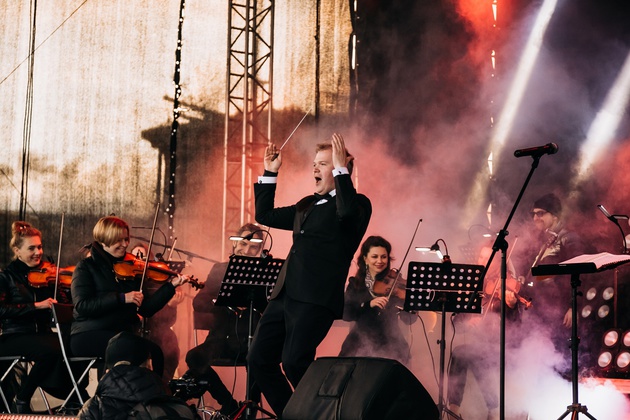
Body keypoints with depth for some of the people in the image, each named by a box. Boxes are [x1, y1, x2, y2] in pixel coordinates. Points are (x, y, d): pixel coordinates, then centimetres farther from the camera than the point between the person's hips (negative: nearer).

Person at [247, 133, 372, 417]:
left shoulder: (357, 204, 1)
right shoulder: (307, 205, 23)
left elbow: (347, 212, -24)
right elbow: (264, 215, 29)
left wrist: (340, 168, -18)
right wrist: (269, 173, 22)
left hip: (316, 299, -8)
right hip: (285, 295, 8)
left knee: (294, 363, -21)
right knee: (259, 360, 4)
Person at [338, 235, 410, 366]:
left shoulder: (395, 282, 2)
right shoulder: (355, 284, 7)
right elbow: (346, 314, -7)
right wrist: (369, 304, -22)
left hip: (389, 344, -1)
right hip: (360, 343, 2)